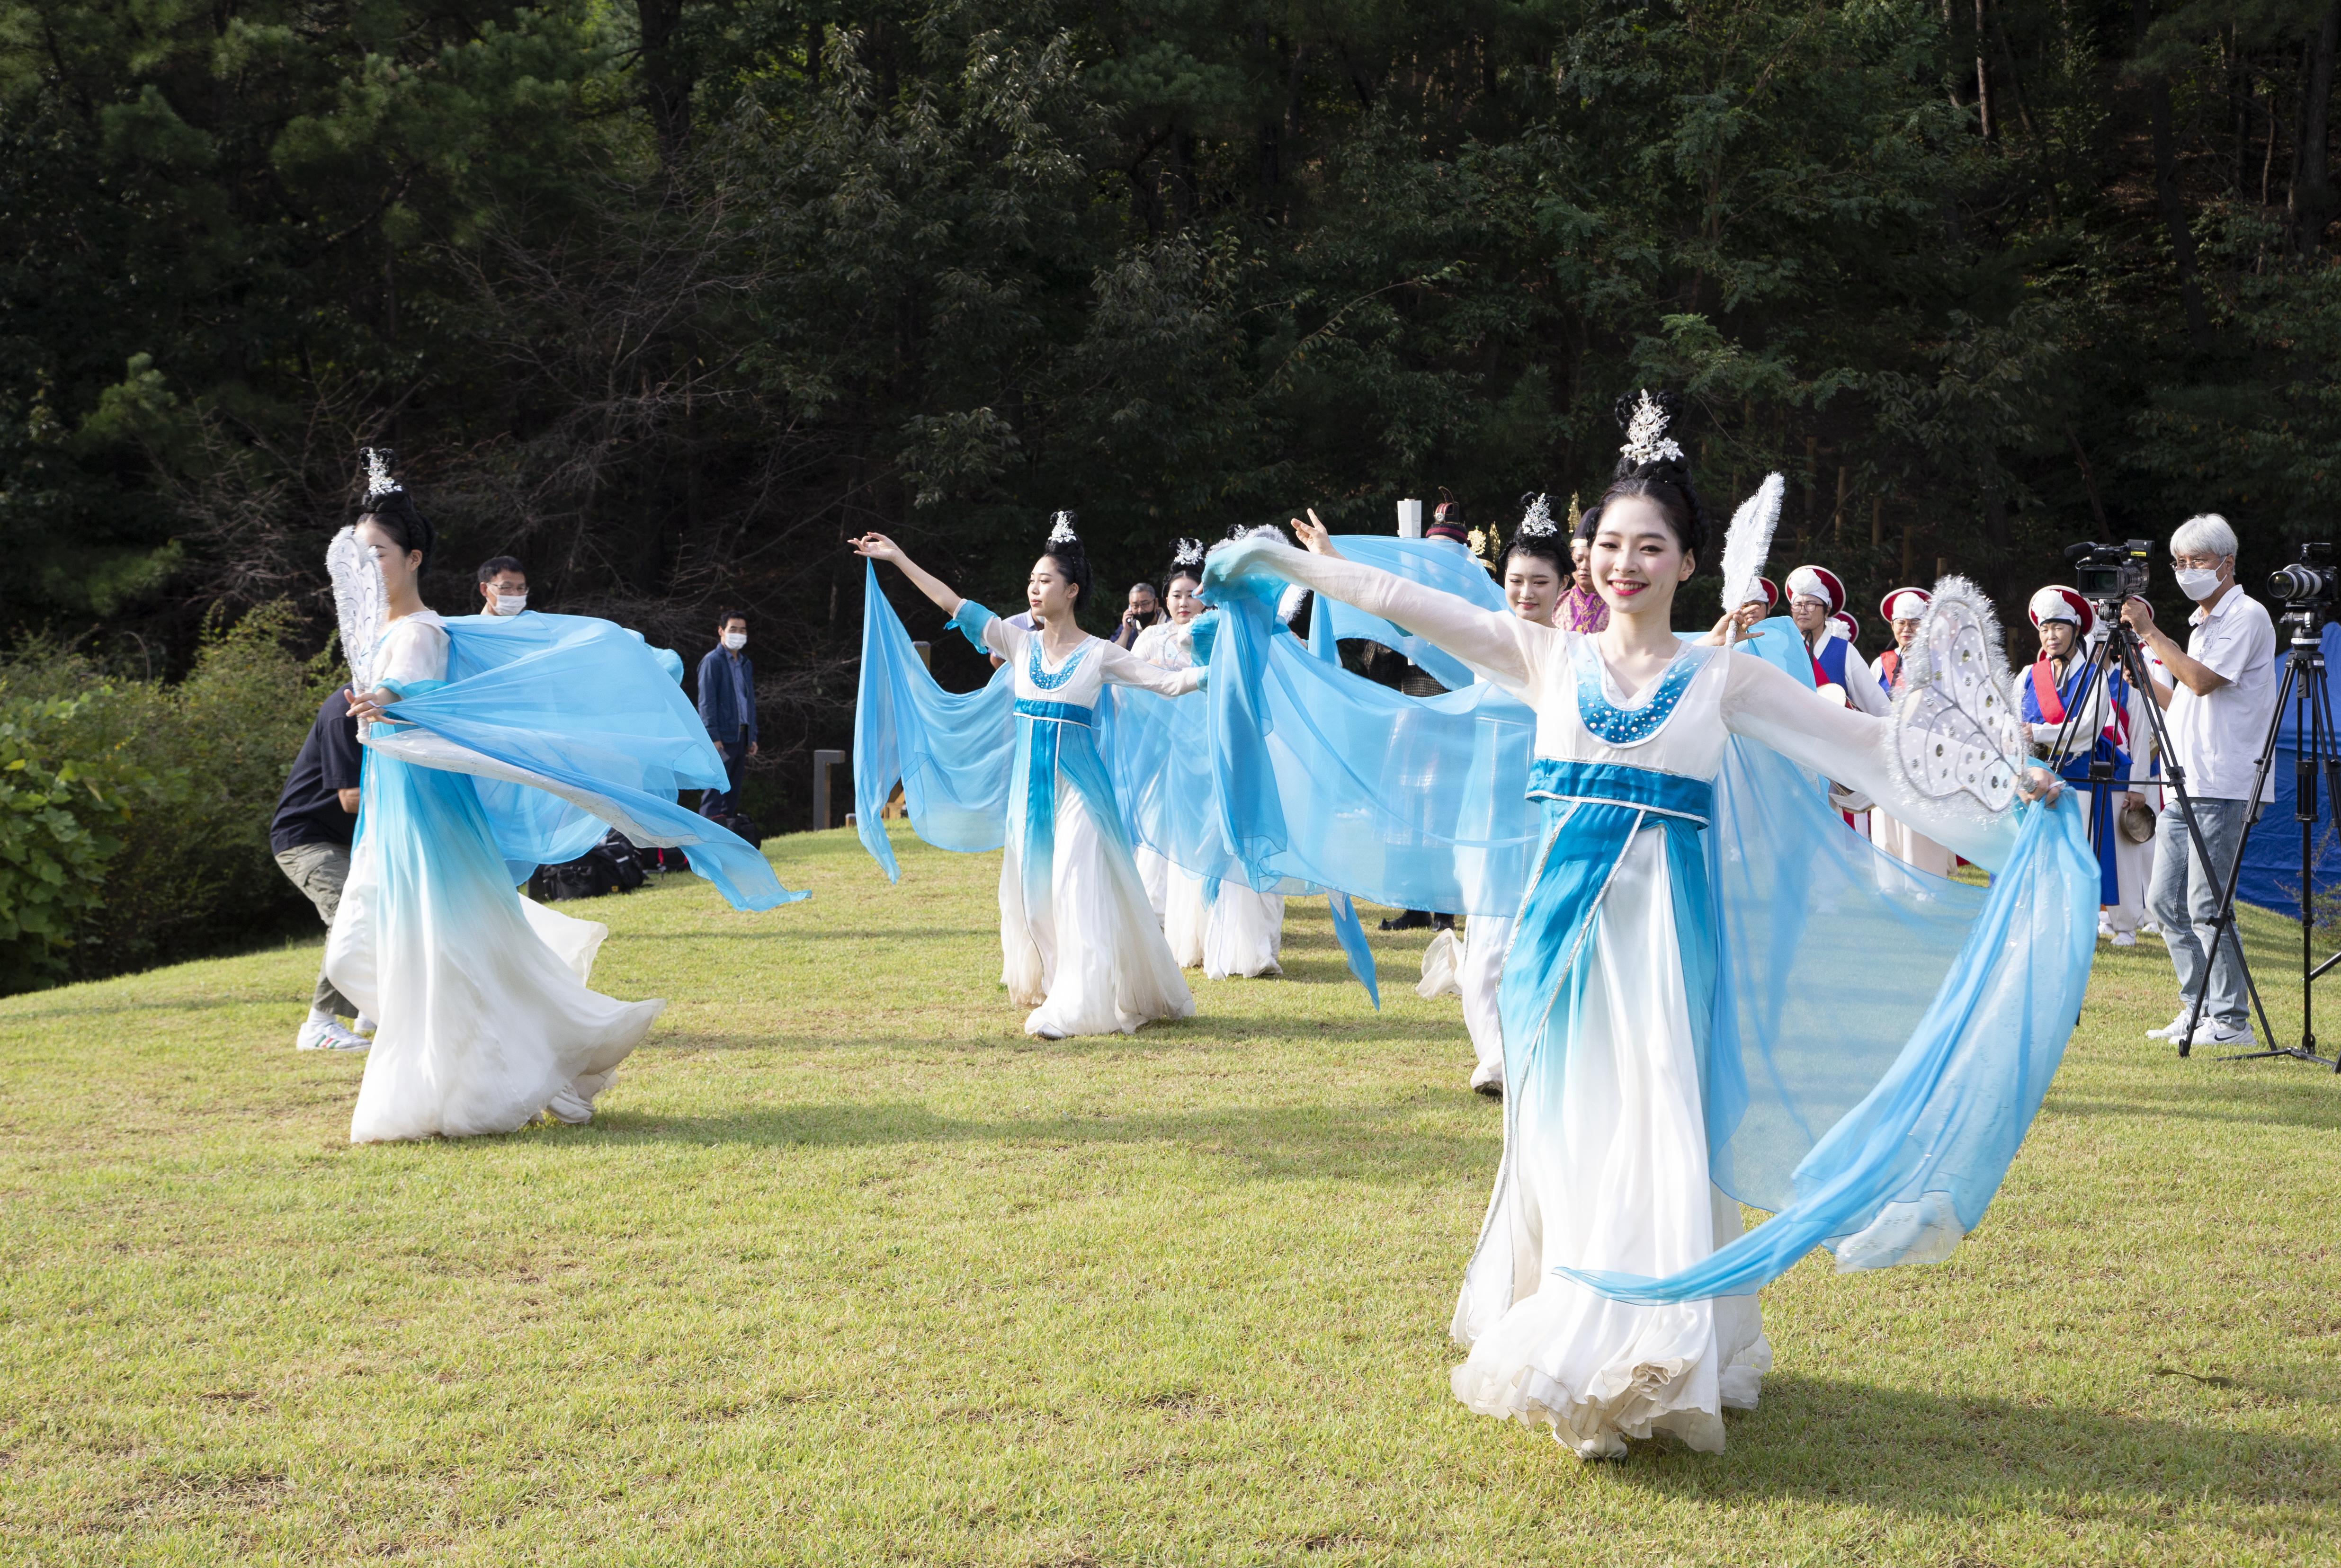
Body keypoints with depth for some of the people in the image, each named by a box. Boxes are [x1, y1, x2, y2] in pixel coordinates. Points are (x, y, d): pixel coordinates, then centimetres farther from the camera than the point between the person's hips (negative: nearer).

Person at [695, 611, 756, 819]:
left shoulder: (746, 665, 20)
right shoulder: (712, 661, -4)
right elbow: (707, 702, -10)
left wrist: (752, 737, 18)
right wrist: (713, 737, -17)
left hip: (741, 735, 8)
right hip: (722, 737, -8)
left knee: (733, 791, 9)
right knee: (716, 789, -10)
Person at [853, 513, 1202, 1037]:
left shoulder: (1099, 654, -3)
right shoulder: (1020, 644, 6)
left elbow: (1167, 681, -2)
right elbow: (955, 605, 8)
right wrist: (898, 559, 8)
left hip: (1079, 786, -4)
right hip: (1030, 784, 4)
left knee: (1080, 891, -7)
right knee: (1035, 891, 7)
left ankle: (1075, 1007, -6)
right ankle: (1051, 992, 19)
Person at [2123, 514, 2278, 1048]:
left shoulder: (2247, 615, -7)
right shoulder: (2203, 624, 21)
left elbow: (2202, 681, -19)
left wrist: (2151, 633, -15)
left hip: (2222, 788, -9)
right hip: (2184, 786, 9)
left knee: (2206, 905, -10)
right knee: (2166, 902, 8)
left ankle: (2230, 1020, -4)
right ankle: (2197, 1007, 17)